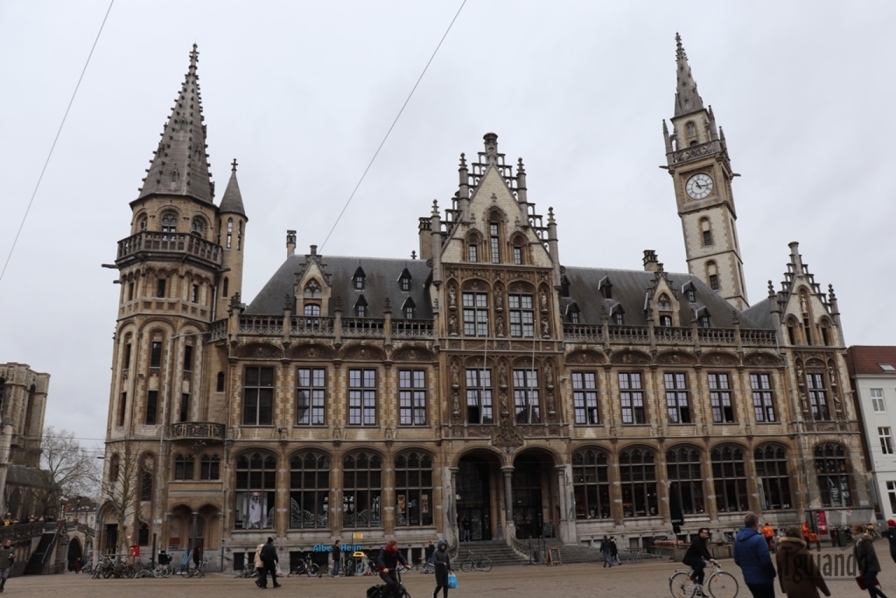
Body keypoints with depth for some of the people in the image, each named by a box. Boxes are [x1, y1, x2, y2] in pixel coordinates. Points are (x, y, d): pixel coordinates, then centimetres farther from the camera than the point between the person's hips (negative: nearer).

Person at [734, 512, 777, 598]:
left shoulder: (737, 539, 5)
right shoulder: (758, 539, -20)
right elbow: (766, 561, -21)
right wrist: (772, 574, -6)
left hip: (748, 578, 7)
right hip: (762, 578, -7)